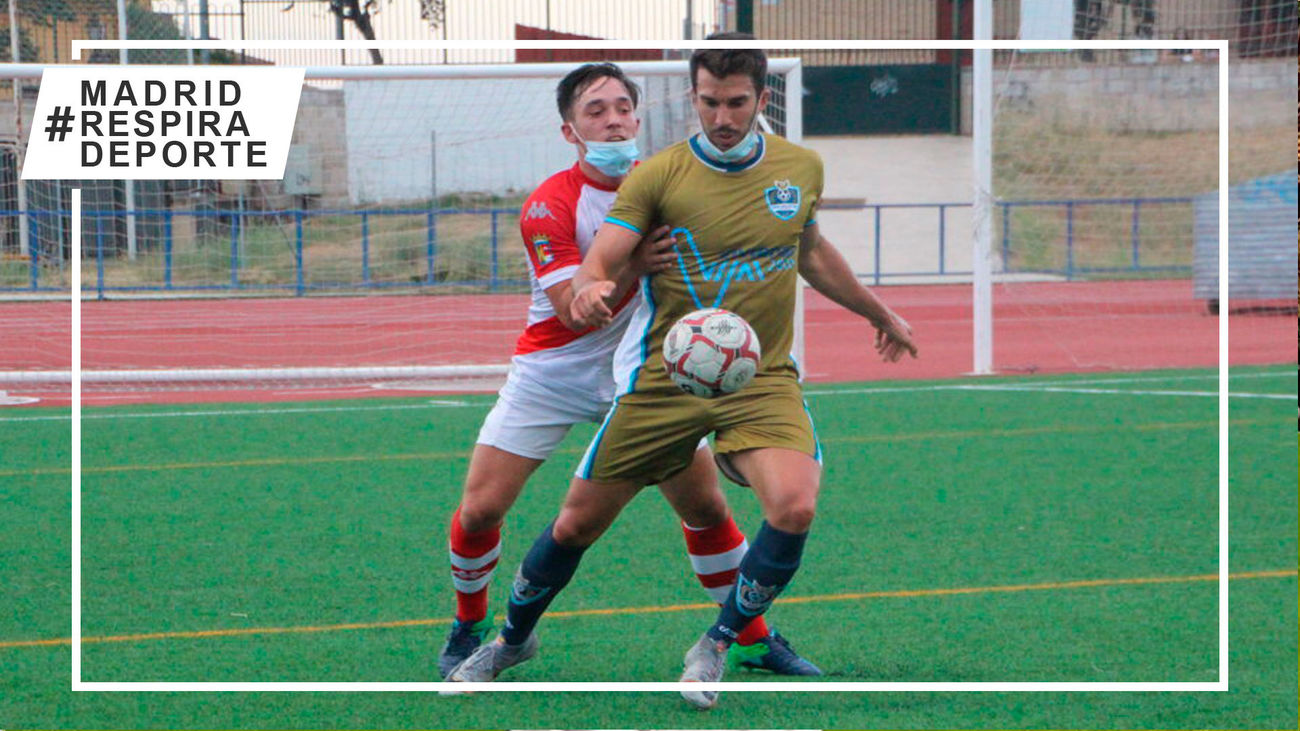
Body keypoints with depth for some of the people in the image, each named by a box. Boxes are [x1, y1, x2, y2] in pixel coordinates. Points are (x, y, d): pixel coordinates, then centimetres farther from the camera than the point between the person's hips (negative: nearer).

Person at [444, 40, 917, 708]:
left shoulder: (802, 168, 4)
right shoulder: (658, 175, -7)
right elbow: (599, 261, -12)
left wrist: (879, 313, 33)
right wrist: (590, 290, -36)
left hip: (762, 378, 1)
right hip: (663, 377, -1)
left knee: (794, 507, -26)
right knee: (577, 524, 3)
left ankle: (716, 646, -3)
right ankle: (513, 639, 33)